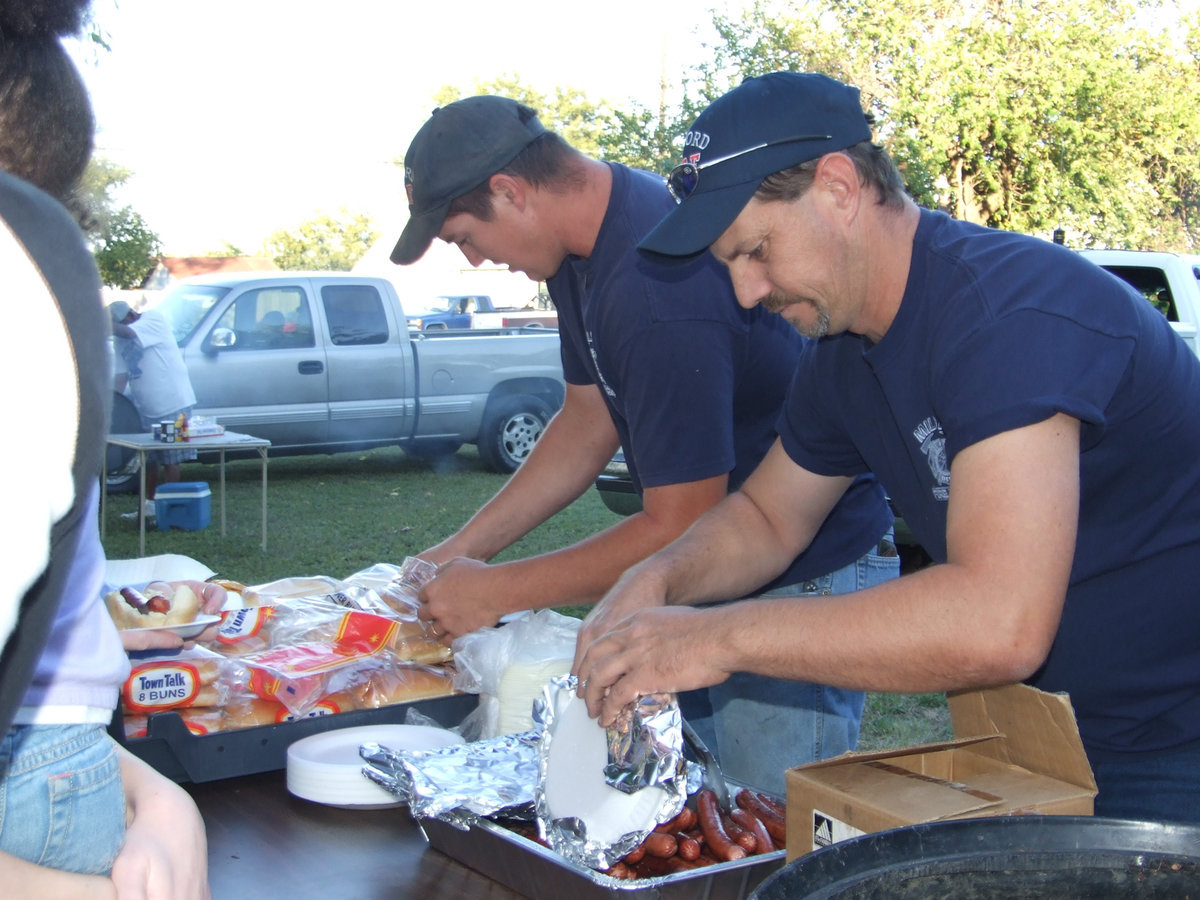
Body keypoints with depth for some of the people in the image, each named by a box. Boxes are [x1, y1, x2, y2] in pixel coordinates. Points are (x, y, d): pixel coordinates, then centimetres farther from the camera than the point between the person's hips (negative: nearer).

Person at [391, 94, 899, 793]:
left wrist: (497, 591, -16)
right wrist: (462, 548, 8)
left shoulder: (658, 286, -29)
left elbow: (684, 529, -26)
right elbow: (590, 422, 13)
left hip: (807, 579, -10)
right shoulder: (586, 246, 3)